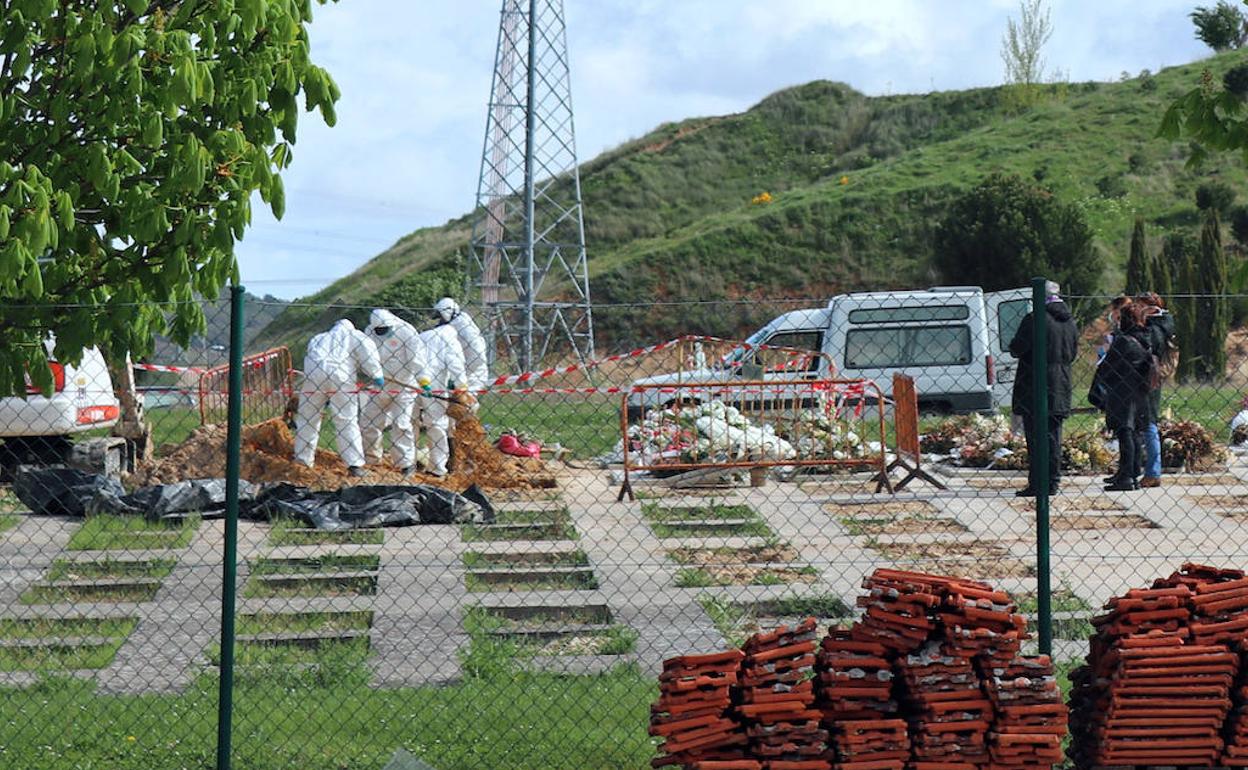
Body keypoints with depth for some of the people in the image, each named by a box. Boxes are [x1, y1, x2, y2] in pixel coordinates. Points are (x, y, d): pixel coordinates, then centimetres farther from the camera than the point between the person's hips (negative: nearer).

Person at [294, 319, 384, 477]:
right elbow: (366, 346, 2)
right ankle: (355, 464, -3)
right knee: (347, 421, 1)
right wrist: (375, 374, 2)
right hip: (341, 376, -3)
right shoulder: (351, 335, 23)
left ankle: (303, 459, 22)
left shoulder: (317, 339, 34)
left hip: (313, 375, 3)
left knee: (307, 418, 17)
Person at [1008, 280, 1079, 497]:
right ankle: (1053, 482, 14)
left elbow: (1016, 349, -12)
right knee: (1053, 436, 12)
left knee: (1036, 437, -4)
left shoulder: (1034, 320, -13)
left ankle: (1037, 484, -5)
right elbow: (1072, 354, 18)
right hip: (1060, 388, 6)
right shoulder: (1070, 323, 11)